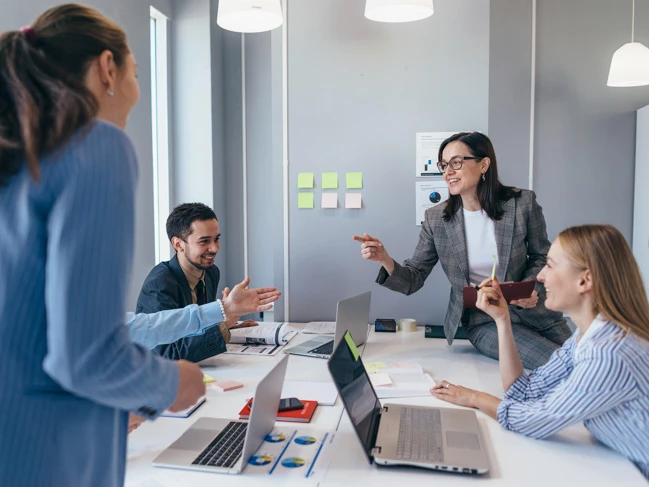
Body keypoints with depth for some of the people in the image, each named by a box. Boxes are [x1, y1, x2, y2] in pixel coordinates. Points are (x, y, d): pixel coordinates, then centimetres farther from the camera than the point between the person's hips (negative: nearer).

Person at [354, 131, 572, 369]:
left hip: (532, 312, 2)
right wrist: (384, 259, -24)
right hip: (483, 321, -2)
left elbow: (541, 256, 5)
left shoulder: (523, 203, -9)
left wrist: (531, 288, -15)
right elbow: (413, 280, -5)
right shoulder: (436, 218, -6)